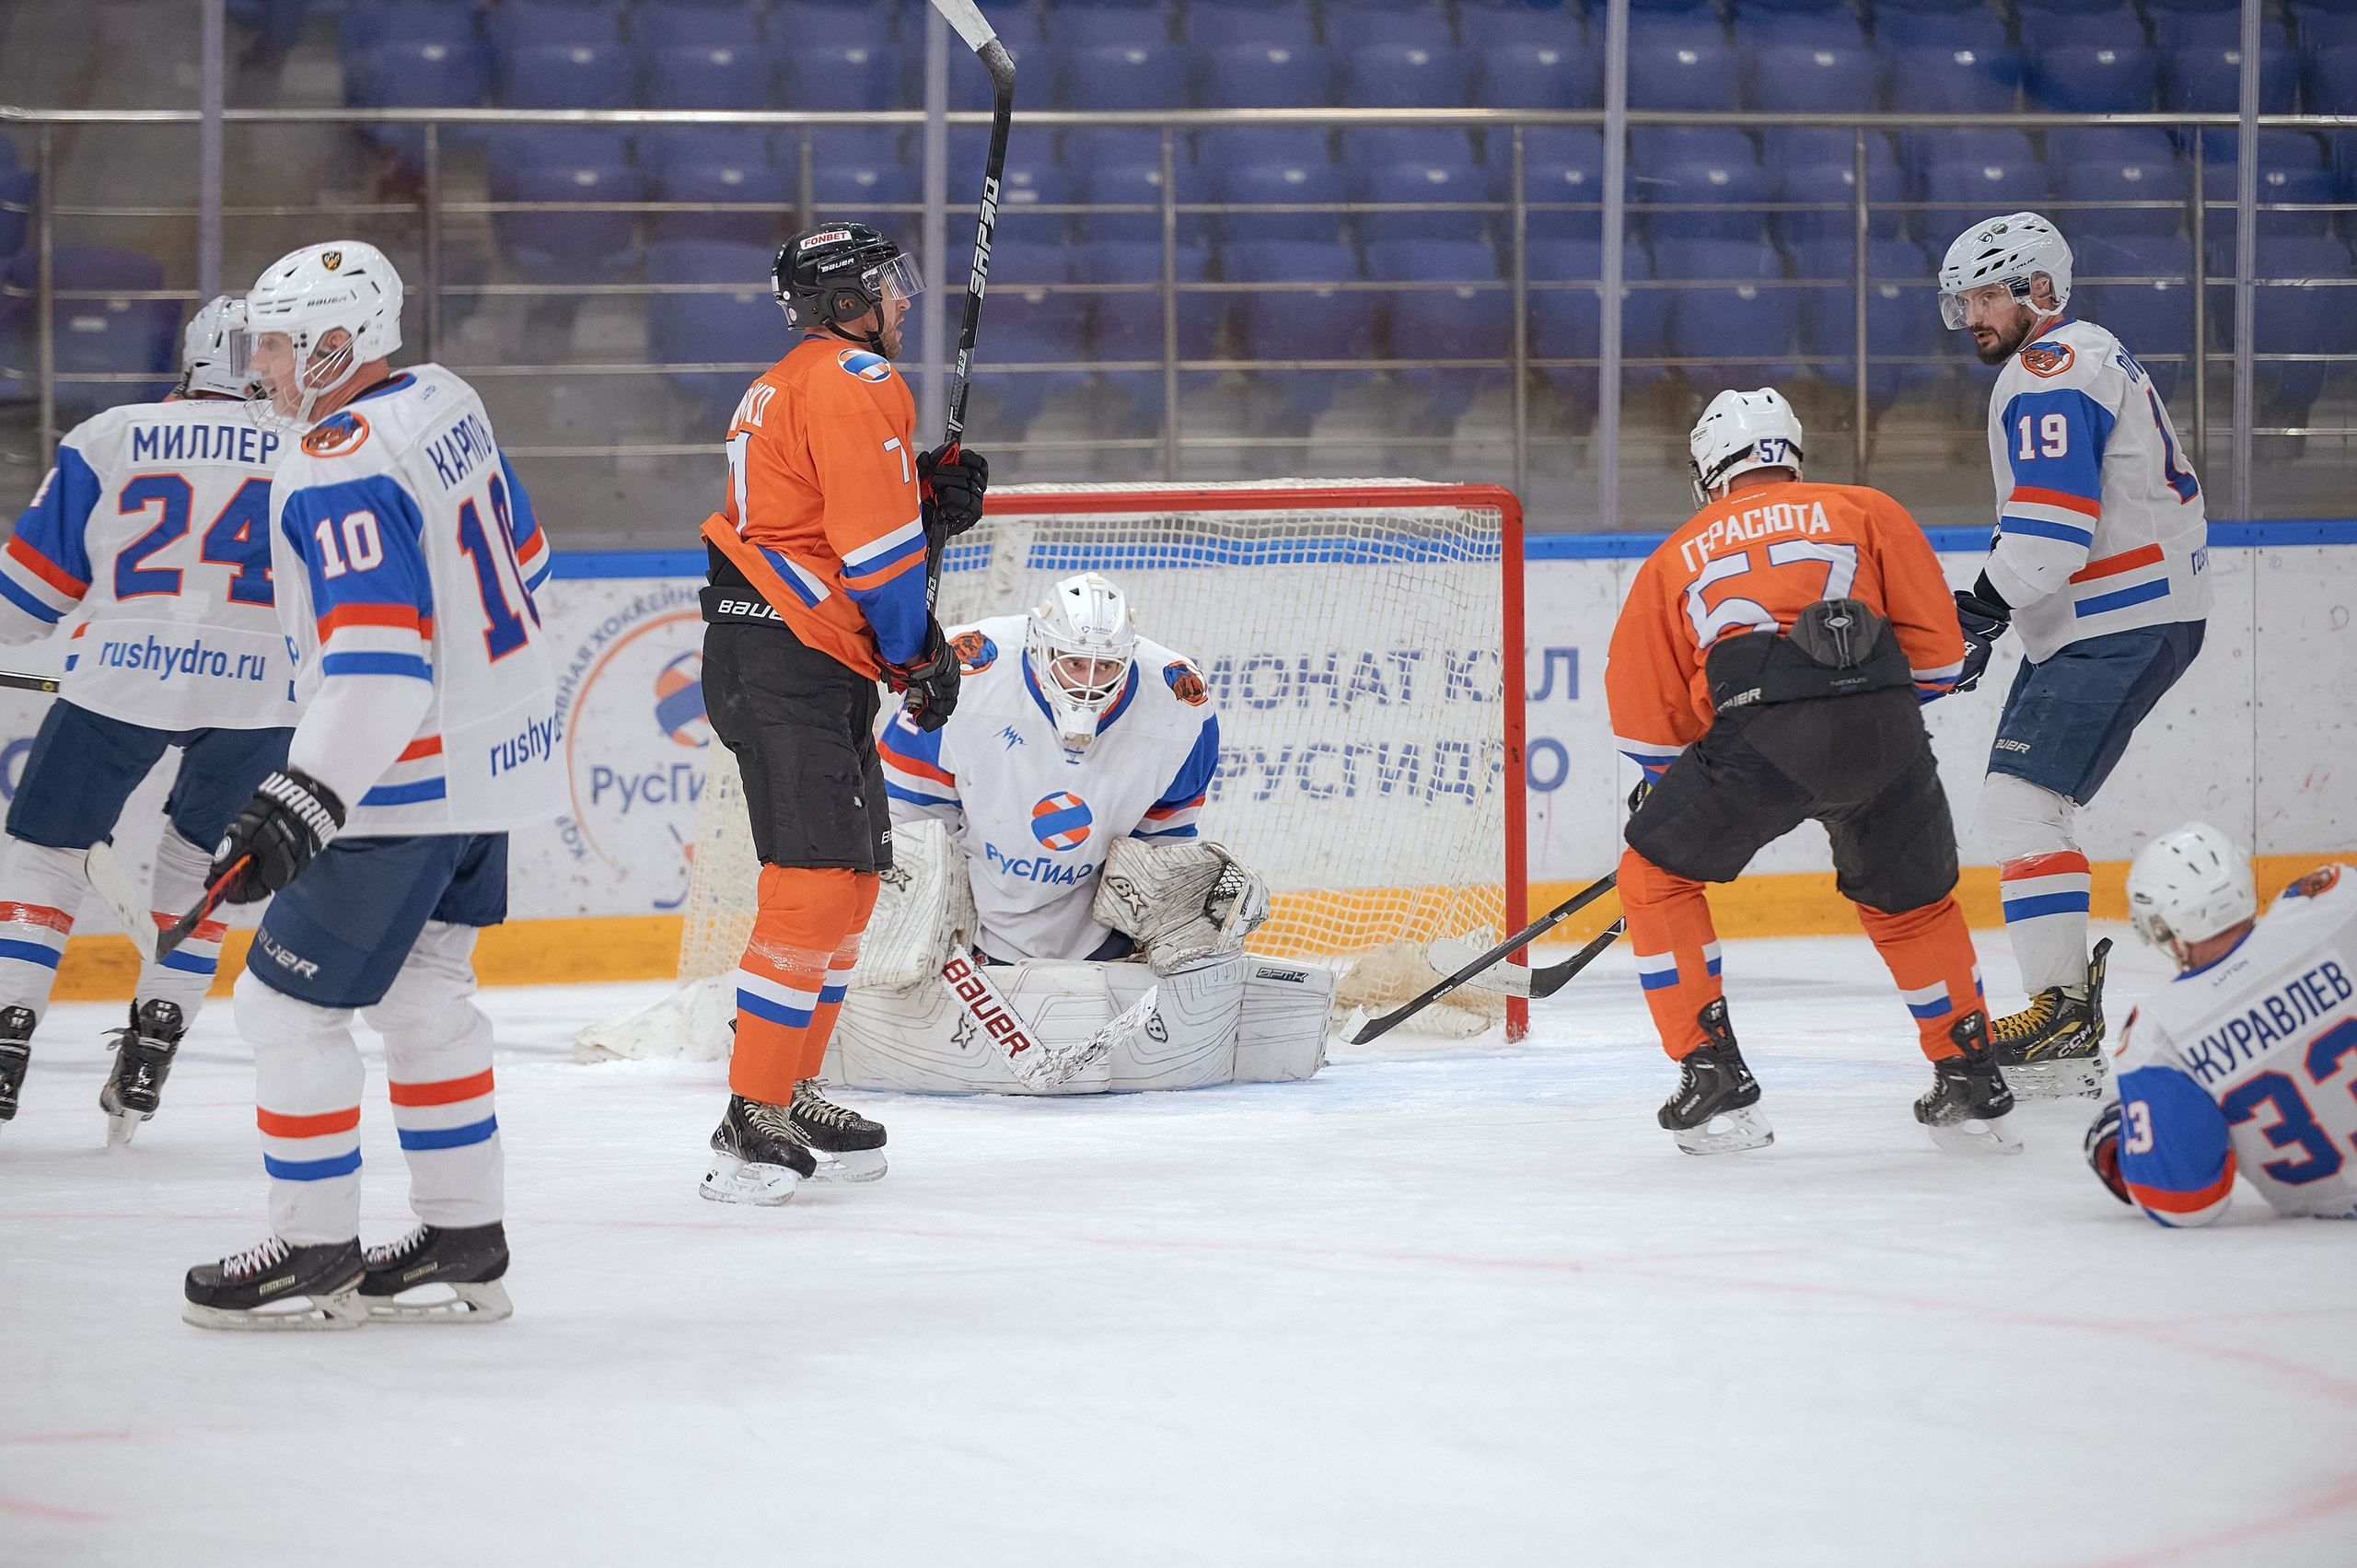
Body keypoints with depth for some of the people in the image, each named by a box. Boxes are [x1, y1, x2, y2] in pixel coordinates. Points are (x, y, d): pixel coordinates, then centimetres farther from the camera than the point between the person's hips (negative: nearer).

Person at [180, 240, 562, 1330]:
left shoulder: (344, 474, -25)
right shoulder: (444, 402, 4)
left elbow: (379, 672, -32)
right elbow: (519, 555, 19)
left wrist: (297, 807, -34)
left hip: (414, 784, -10)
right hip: (497, 746, 10)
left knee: (287, 1005, -1)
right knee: (422, 992, 19)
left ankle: (315, 1258, 7)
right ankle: (463, 1243, 24)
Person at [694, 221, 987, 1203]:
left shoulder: (788, 386, 23)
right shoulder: (855, 381, -11)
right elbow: (871, 542, -16)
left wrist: (934, 497, 8)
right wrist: (920, 656, -5)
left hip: (807, 666, 11)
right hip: (789, 661, -11)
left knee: (853, 872, 17)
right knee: (816, 878, -15)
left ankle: (791, 1093, 22)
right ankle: (754, 1123, -19)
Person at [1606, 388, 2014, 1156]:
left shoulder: (1677, 555, 27)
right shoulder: (1866, 511, 25)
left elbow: (1646, 721, 24)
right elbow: (1936, 650, 19)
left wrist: (1665, 784, 41)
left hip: (1760, 732, -2)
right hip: (1881, 726, 2)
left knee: (1656, 875, 20)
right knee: (1914, 901, 26)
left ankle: (1716, 1083, 13)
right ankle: (1971, 1087, 28)